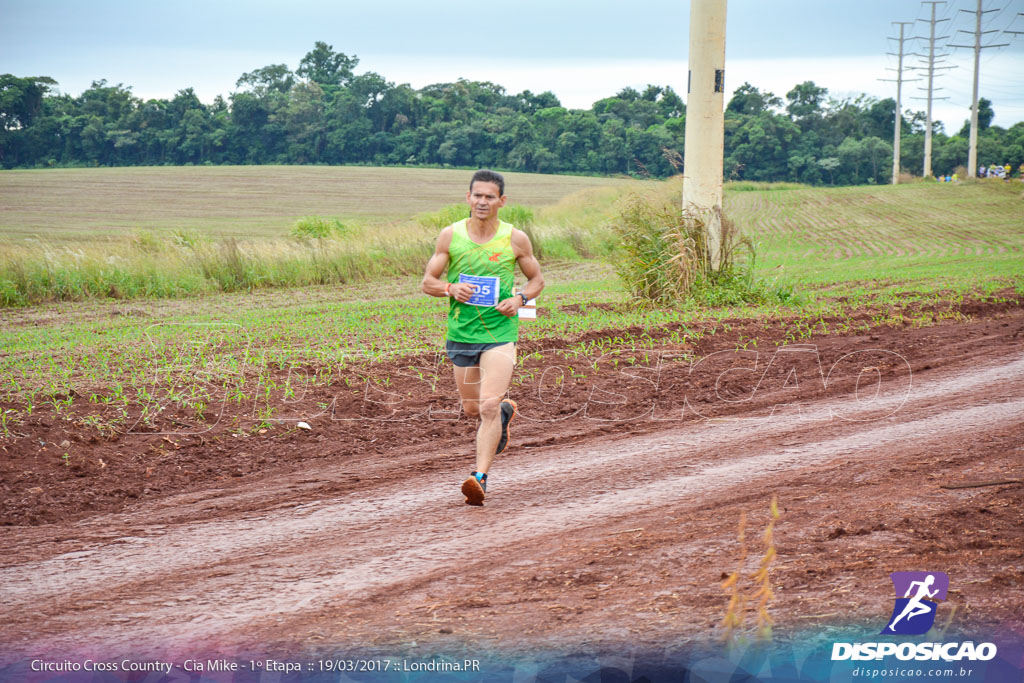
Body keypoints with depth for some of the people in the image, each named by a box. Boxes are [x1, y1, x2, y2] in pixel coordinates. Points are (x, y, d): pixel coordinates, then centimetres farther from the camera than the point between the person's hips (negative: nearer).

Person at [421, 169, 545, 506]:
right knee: (472, 409, 14)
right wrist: (451, 289, -17)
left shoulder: (515, 239, -3)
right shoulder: (450, 235, -1)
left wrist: (520, 299, -10)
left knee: (489, 405, -18)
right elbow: (428, 282, 4)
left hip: (500, 332, -3)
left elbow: (536, 279, 11)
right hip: (461, 333, 3)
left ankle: (480, 478, -17)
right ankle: (505, 413, 48)